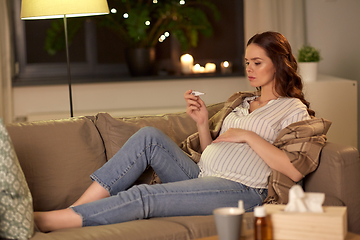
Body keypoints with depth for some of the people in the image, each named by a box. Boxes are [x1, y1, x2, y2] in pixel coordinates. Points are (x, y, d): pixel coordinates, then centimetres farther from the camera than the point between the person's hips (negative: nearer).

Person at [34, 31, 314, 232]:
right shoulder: (243, 103, 27)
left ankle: (40, 221, -30)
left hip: (240, 189, -8)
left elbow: (295, 171, -11)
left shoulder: (294, 109, 5)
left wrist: (249, 137, -10)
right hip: (201, 176, 8)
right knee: (150, 136, -15)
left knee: (143, 196, -26)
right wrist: (202, 122, 6)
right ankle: (77, 208, -21)